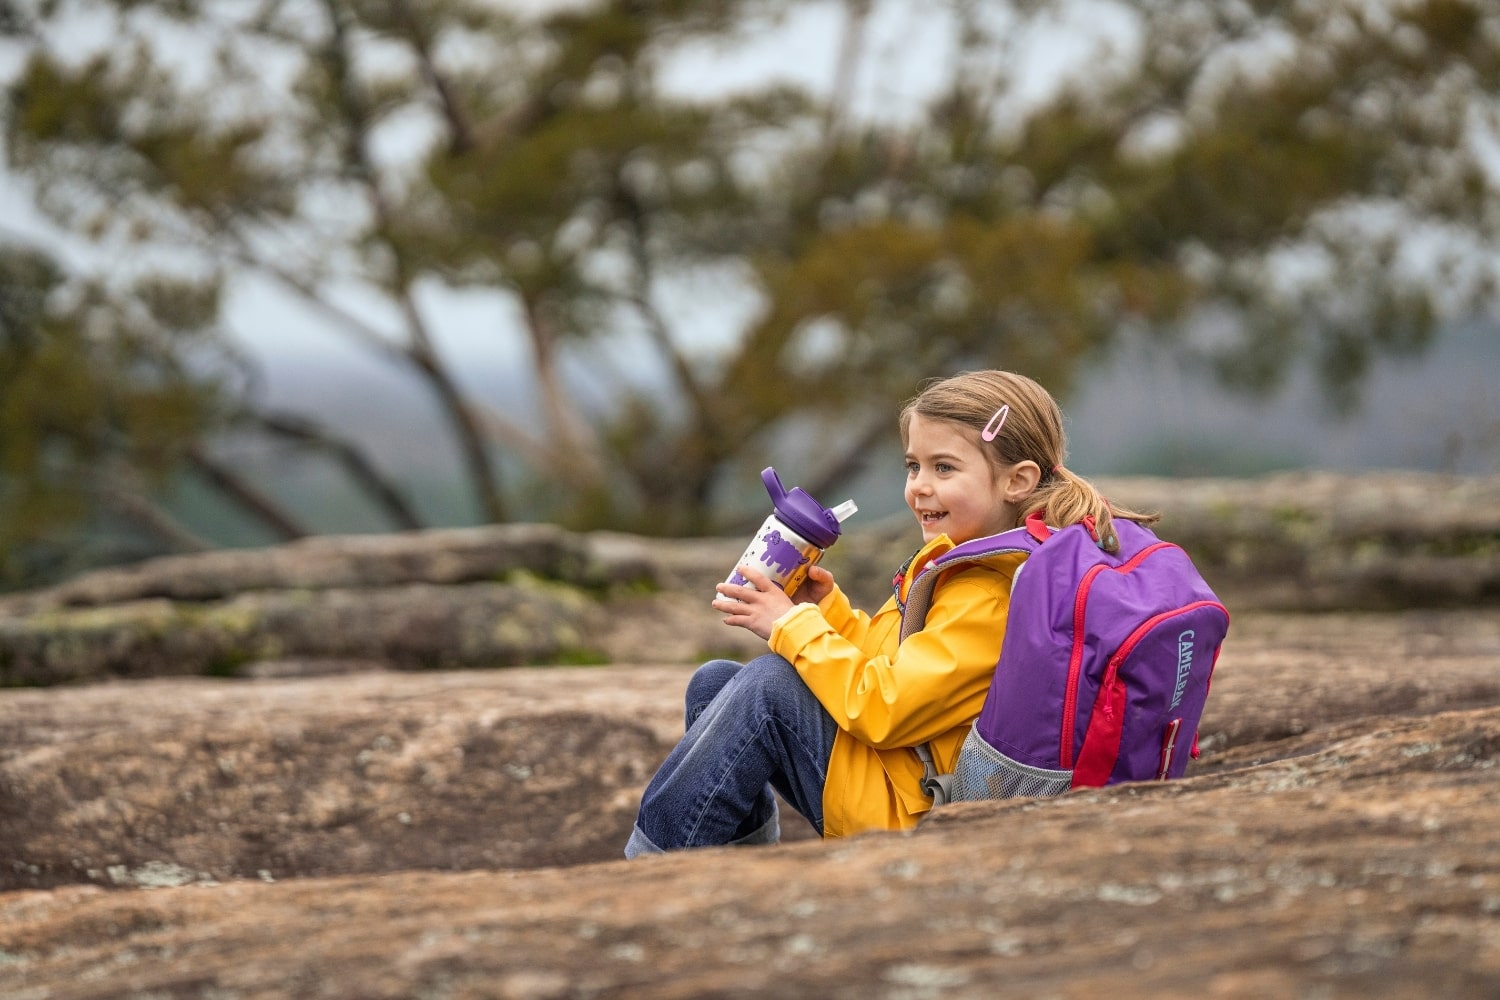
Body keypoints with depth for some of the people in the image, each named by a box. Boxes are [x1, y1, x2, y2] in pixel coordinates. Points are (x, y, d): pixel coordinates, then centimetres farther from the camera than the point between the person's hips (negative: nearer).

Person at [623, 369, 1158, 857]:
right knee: (713, 683, 10)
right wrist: (828, 609, 2)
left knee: (767, 685, -20)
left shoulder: (988, 600, -24)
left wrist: (794, 626, -15)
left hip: (908, 811, -11)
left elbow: (882, 710, -26)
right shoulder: (958, 556, 9)